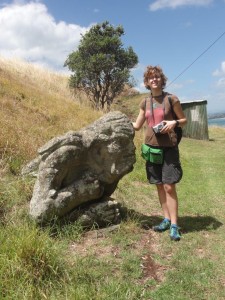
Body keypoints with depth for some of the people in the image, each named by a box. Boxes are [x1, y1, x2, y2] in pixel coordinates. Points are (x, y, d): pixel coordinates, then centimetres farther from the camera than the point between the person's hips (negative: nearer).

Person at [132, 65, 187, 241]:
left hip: (169, 147, -5)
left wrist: (174, 123, -17)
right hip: (152, 147, 5)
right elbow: (137, 126, 15)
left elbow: (184, 120, 2)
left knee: (169, 186, -8)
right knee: (159, 185, 9)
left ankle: (174, 225, -1)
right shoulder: (145, 103, 9)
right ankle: (166, 220, 20)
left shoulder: (171, 99, -4)